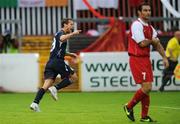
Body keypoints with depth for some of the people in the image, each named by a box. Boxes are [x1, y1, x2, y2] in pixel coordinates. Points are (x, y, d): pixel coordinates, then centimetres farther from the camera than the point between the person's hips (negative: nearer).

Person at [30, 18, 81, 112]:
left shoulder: (59, 33, 26)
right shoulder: (60, 33, -4)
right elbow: (62, 38, -32)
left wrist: (70, 54, 34)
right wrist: (73, 33, -29)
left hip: (50, 62, 9)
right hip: (57, 61, -9)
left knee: (46, 85, -3)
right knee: (73, 77, 3)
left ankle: (35, 103, -17)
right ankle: (55, 88, -7)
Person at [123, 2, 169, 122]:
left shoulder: (150, 27, 15)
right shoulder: (136, 25, -12)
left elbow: (157, 44, 18)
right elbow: (142, 43, -20)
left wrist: (164, 57, 7)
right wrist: (152, 40, -1)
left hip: (146, 59, 8)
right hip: (137, 59, -8)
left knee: (147, 88, 7)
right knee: (146, 87, -13)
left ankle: (145, 116, 13)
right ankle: (129, 107, 4)